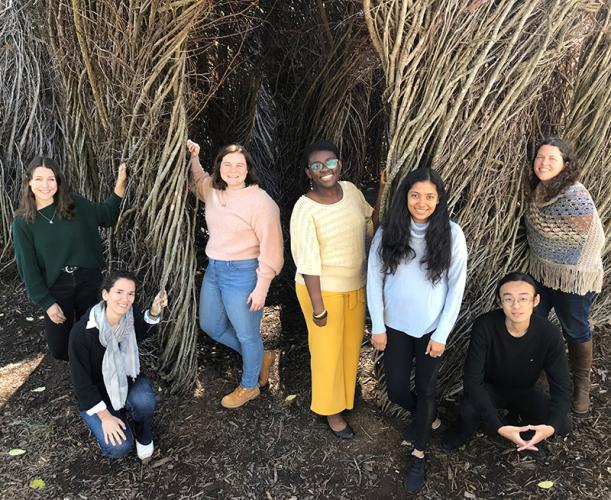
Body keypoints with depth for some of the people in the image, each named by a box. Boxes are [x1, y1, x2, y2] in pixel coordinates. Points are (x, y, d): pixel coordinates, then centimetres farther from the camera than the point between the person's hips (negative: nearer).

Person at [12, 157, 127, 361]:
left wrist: (120, 184, -2)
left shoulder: (75, 204, -4)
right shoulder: (23, 222, -7)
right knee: (59, 349, 4)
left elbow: (107, 216, 11)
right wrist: (46, 302, -9)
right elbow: (28, 267, -6)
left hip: (88, 281, 1)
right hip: (55, 288, -1)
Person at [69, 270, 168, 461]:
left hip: (127, 380, 3)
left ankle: (143, 436, 0)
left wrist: (154, 312, -11)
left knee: (144, 400, -33)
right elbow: (81, 381, -18)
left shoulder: (132, 314, -16)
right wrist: (104, 416, -19)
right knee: (119, 448, -20)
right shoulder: (82, 332, -29)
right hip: (96, 395, -3)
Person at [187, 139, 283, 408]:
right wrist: (193, 158, 12)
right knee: (211, 326, 21)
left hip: (242, 274, -8)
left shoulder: (260, 201, -18)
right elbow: (198, 180, 29)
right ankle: (261, 357, 40)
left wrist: (262, 287, -19)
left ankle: (249, 386, 33)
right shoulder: (213, 191, 4)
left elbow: (271, 247, -18)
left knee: (247, 335, 7)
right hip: (214, 269, 8)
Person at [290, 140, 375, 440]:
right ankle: (331, 410, 34)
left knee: (351, 343, 23)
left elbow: (370, 223, 14)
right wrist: (318, 306, -19)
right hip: (323, 289, -6)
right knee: (327, 350, 11)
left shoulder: (350, 190, -5)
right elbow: (308, 263, -21)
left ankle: (346, 389, 50)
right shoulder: (305, 209, -23)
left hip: (356, 286, 6)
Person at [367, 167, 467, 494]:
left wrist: (442, 334, -9)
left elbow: (456, 287, -8)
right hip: (395, 326, 2)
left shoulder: (451, 234, -13)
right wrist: (377, 326, -4)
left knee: (425, 389, 11)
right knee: (396, 391, 11)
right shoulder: (388, 232, -10)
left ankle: (419, 454, 35)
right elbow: (374, 278, -3)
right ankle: (429, 420, 45)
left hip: (431, 328, -2)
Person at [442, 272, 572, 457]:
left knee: (562, 425, -22)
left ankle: (520, 416, 11)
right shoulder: (484, 326, -31)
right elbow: (473, 379, -32)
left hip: (525, 391, 2)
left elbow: (562, 387, -21)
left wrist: (551, 426, -41)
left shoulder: (549, 335, -25)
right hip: (490, 388, -2)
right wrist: (499, 427, -43)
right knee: (468, 410, -32)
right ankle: (467, 429, 6)